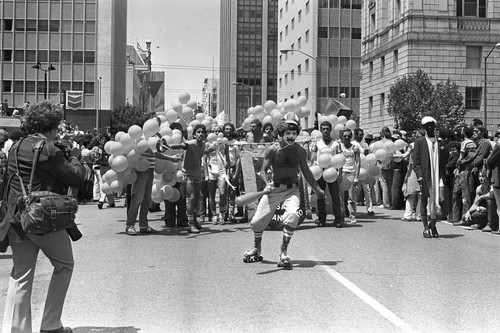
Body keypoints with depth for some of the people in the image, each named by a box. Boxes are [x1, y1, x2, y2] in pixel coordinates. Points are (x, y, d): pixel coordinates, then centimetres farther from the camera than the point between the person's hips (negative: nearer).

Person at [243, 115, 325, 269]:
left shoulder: (301, 151, 0)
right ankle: (256, 248, 32)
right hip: (274, 189, 0)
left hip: (292, 189, 0)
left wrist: (317, 189, 19)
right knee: (257, 221, -1)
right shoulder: (272, 149, -7)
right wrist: (267, 184, -28)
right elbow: (263, 170, -8)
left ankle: (283, 252, -15)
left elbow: (306, 171, 14)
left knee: (292, 215, -29)